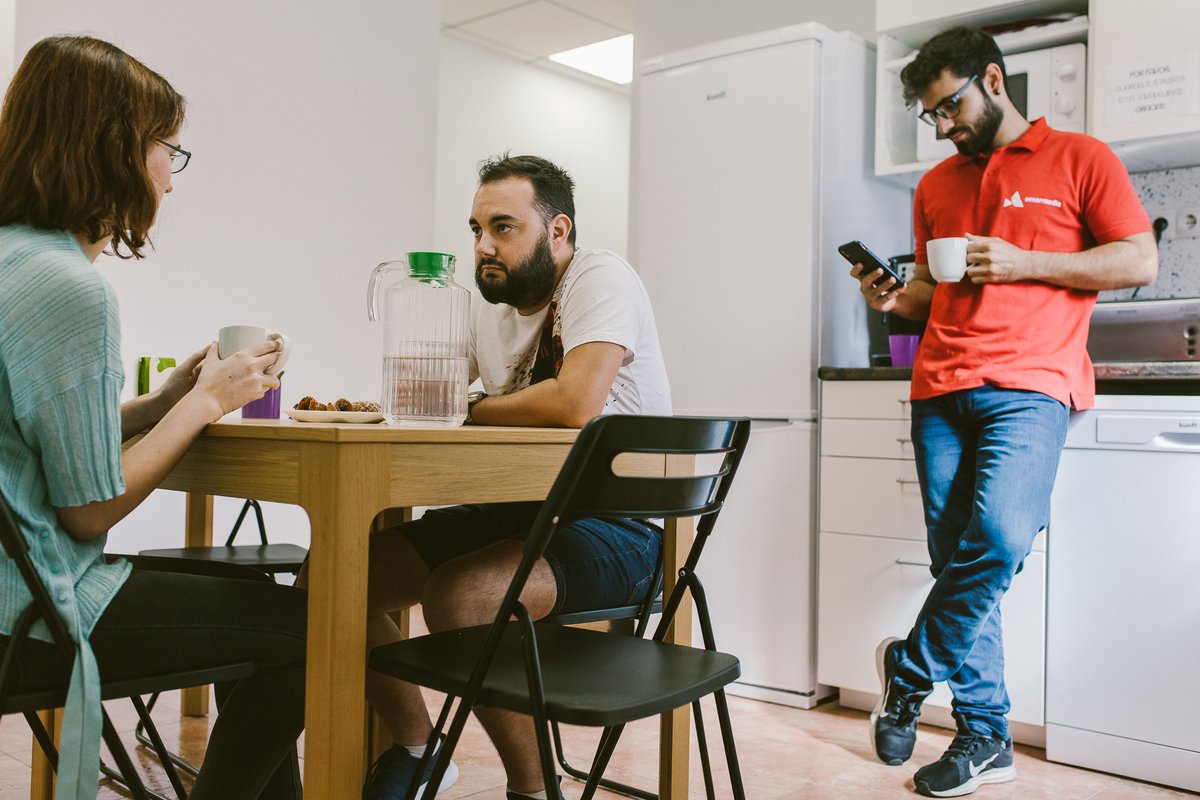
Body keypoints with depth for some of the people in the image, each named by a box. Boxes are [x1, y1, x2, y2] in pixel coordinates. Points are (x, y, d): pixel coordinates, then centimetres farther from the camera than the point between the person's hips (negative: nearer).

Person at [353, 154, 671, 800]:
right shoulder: (490, 305, 10)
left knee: (457, 595, -34)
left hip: (618, 528, -8)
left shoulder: (600, 279, -14)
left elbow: (576, 403, -31)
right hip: (521, 511, 8)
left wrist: (473, 410, -13)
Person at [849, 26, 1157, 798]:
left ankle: (911, 670, -1)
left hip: (1028, 385, -4)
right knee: (957, 558, 2)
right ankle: (986, 737, 13)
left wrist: (1022, 262, -8)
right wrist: (895, 298, 4)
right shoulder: (936, 186, 21)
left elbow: (1141, 261, 2)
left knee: (1000, 537, -24)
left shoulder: (1079, 158, 7)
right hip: (942, 388, 5)